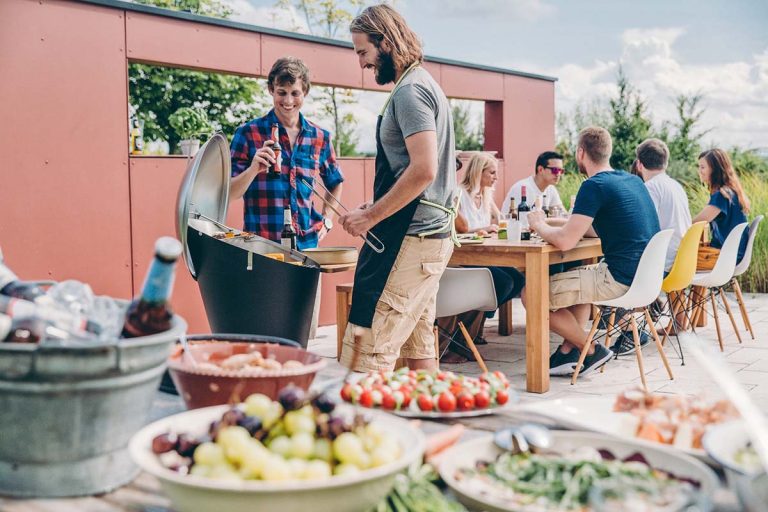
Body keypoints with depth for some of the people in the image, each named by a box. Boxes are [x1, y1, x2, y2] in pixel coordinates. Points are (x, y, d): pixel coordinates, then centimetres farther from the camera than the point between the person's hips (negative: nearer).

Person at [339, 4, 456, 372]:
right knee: (417, 345, 15)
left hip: (409, 238, -11)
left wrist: (371, 216, -16)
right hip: (431, 234, 11)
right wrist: (376, 207, 15)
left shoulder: (409, 91, -13)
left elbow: (423, 170, -23)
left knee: (366, 355, -9)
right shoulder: (423, 84, 19)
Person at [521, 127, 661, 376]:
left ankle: (592, 351, 9)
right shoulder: (633, 180, 15)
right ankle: (568, 352, 26)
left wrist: (540, 226, 2)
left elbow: (565, 241, -19)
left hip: (621, 279, -10)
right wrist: (552, 224, 23)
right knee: (579, 277, 35)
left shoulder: (594, 186, -13)